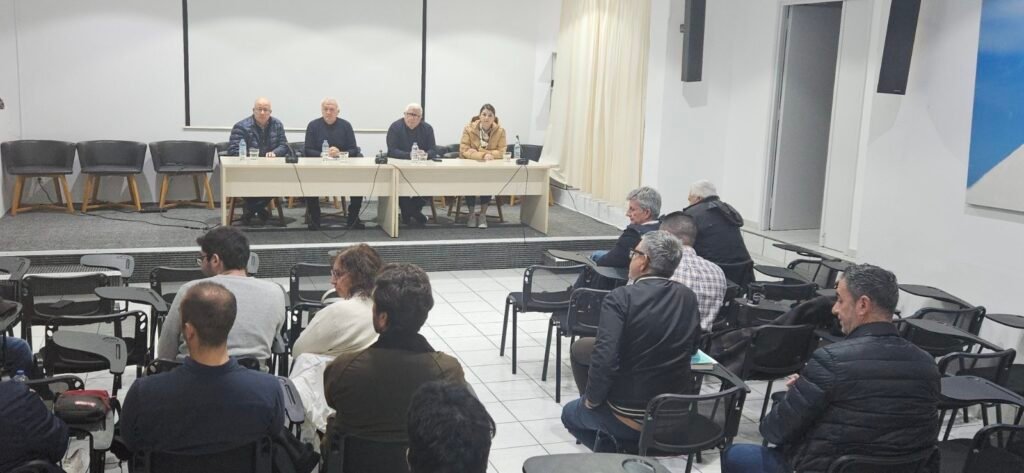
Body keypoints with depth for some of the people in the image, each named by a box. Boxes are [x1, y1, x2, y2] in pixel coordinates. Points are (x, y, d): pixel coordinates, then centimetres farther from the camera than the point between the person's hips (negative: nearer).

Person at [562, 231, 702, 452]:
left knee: (570, 413, 25)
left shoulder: (620, 298, -19)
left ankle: (613, 449, 13)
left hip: (631, 417, -5)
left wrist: (592, 400, -10)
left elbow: (604, 358, -26)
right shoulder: (688, 297, -2)